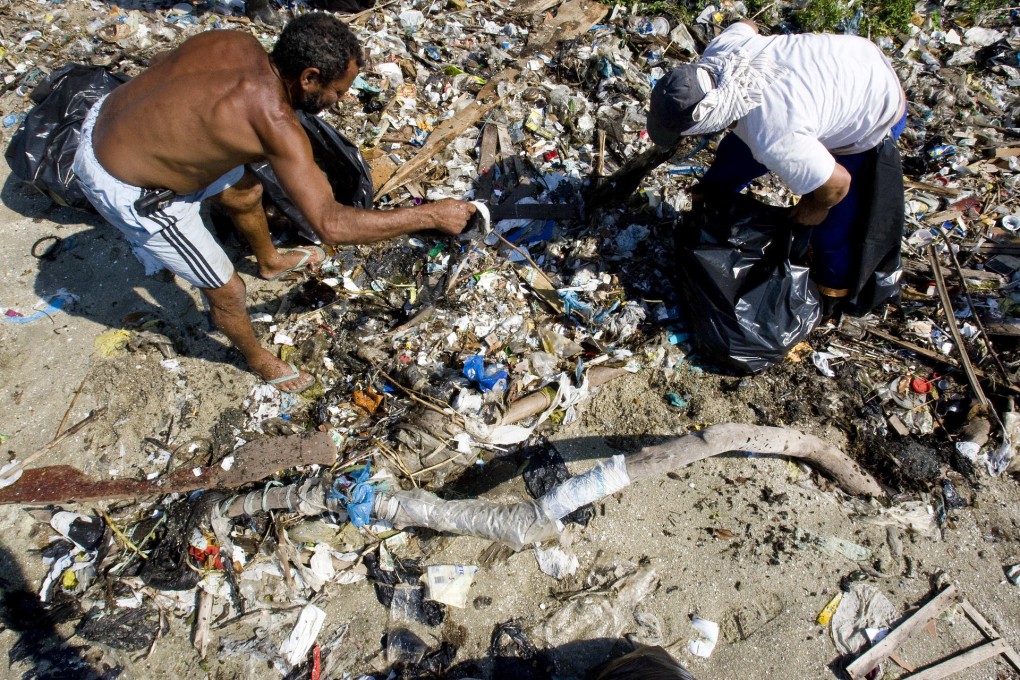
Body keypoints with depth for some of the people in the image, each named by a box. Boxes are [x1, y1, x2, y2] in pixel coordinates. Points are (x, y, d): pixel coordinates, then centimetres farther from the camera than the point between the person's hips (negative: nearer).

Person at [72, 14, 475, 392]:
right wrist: (433, 216, -29)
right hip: (123, 190, -8)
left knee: (245, 192, 25)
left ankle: (270, 262, 55)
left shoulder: (234, 42, -10)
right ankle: (257, 357, 34)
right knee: (227, 289, 4)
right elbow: (330, 224, -33)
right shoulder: (274, 122, -33)